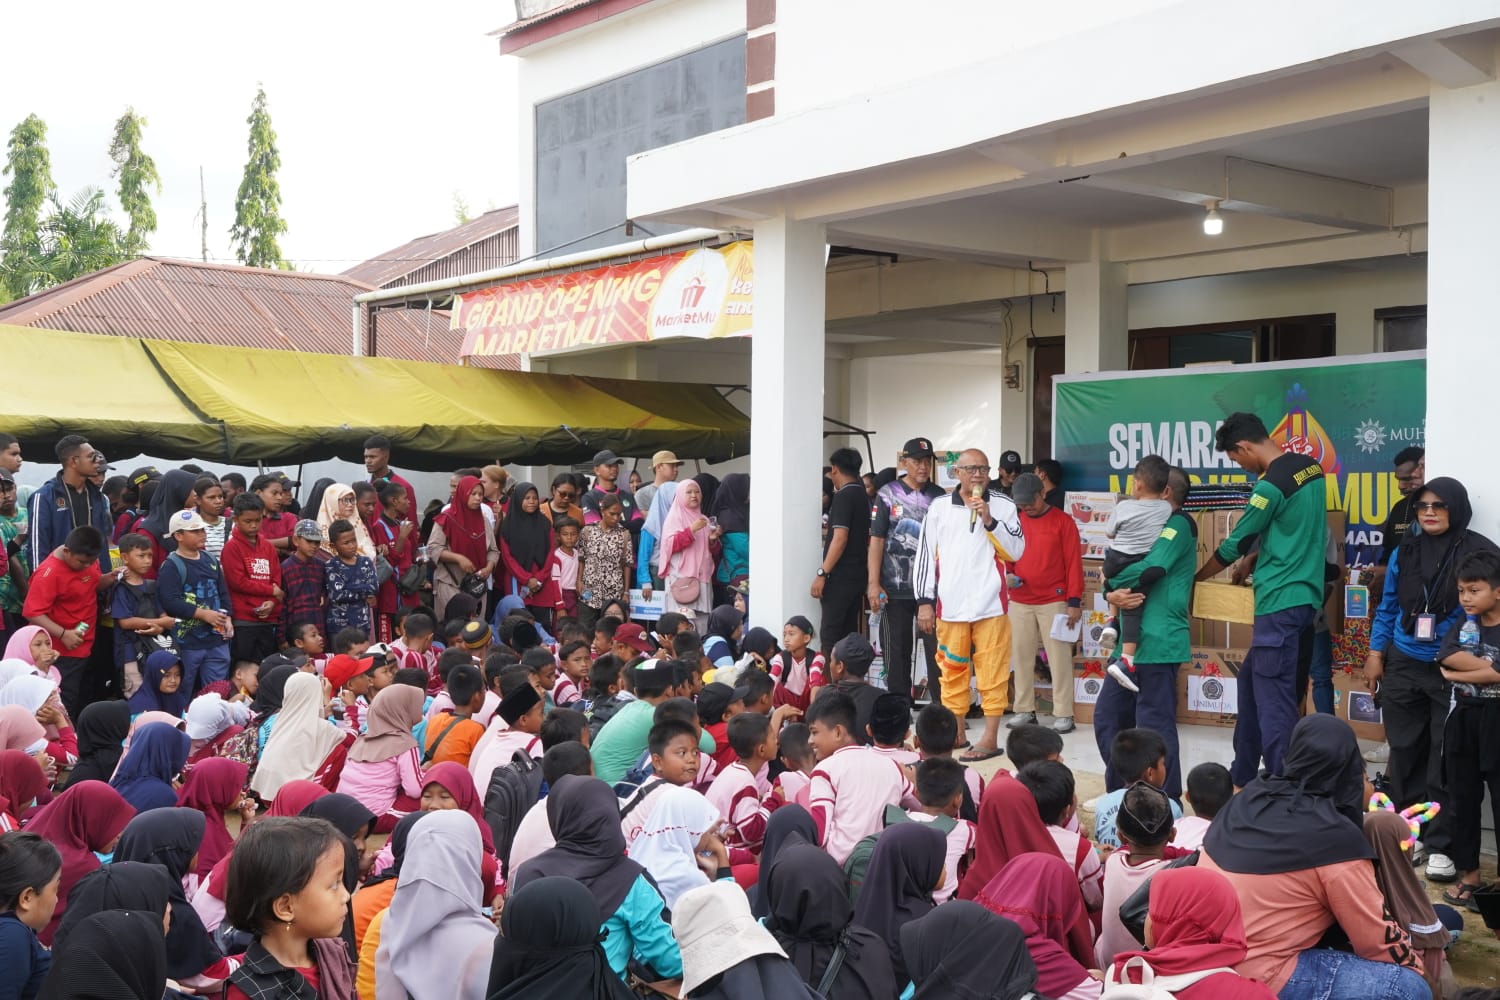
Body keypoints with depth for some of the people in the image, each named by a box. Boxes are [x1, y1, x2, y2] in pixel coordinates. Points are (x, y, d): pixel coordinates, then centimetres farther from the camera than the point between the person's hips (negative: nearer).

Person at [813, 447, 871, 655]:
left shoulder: (843, 496, -13)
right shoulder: (864, 496, 13)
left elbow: (840, 538, -20)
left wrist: (822, 573, -19)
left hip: (840, 577, -9)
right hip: (858, 575, 9)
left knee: (831, 637, -8)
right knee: (849, 633, 12)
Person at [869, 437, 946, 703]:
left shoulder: (939, 497, 8)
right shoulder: (888, 495, 2)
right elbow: (877, 540, 0)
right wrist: (874, 583, -7)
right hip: (896, 588, -1)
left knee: (936, 649, -1)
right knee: (897, 650, 6)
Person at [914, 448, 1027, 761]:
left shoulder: (1003, 506, 4)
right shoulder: (939, 509, 7)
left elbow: (1015, 551, -1)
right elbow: (926, 555, 7)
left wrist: (989, 521, -12)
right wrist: (924, 601, 3)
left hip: (990, 604, -2)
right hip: (950, 605, 2)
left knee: (992, 671, -2)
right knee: (952, 670, 8)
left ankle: (990, 738, 2)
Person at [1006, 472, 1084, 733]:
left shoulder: (1063, 522, -2)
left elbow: (1073, 562, -4)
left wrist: (1074, 601, -8)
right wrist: (1006, 575, -5)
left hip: (1054, 602, -4)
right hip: (1019, 603, 4)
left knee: (1059, 657, -2)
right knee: (1021, 657, 7)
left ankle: (1063, 714, 2)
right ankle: (1024, 710, 16)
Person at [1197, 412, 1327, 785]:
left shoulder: (1272, 484, -16)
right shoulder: (1311, 467, 10)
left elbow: (1235, 543, -5)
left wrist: (1195, 577, 11)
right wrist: (1250, 562, 23)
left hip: (1281, 601, -9)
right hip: (1303, 596, 9)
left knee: (1273, 698, -6)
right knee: (1251, 682, 18)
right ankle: (1242, 777, 27)